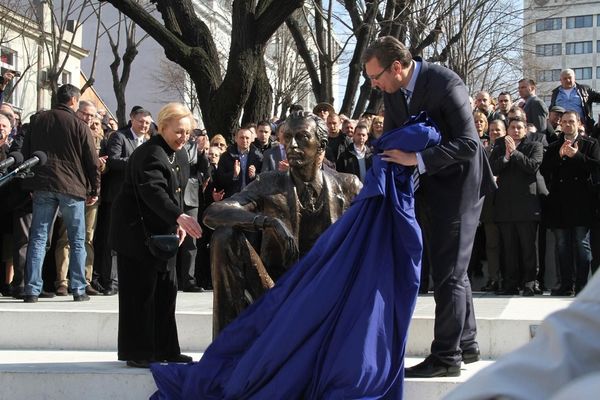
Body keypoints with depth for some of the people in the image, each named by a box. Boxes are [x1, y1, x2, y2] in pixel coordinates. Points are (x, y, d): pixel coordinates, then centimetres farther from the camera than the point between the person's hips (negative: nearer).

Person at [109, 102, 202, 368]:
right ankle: (137, 353, 3)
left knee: (166, 291, 10)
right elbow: (154, 191, -32)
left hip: (162, 233, 9)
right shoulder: (150, 154, -19)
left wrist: (179, 224, 3)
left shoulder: (180, 155, 11)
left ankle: (165, 349, 18)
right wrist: (180, 216, -44)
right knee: (140, 292, -5)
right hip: (137, 233, -9)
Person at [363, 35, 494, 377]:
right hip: (430, 184, 8)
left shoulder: (446, 84, -24)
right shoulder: (393, 90, -1)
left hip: (459, 183, -8)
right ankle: (466, 344, 27)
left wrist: (417, 159, -32)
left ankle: (446, 357, 0)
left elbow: (469, 143, -28)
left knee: (449, 271, -7)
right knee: (453, 269, 16)